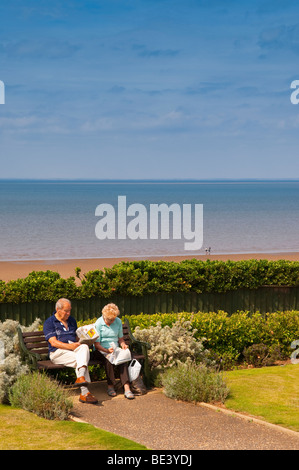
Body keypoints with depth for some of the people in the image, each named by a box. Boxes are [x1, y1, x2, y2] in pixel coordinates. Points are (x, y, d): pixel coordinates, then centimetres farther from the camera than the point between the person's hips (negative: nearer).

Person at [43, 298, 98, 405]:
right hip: (58, 352, -5)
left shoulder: (72, 320, 23)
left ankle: (81, 377, -51)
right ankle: (85, 392, -39)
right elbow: (53, 342, -9)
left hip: (74, 349, 5)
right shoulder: (49, 322, 2)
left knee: (84, 347, -31)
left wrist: (80, 343, 4)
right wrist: (69, 346, -22)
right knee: (78, 360, -32)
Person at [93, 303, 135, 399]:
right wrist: (107, 350, -26)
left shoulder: (118, 322, 7)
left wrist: (123, 344, -6)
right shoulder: (98, 324, -8)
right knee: (108, 360, -37)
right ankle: (110, 386, -23)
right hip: (101, 351, -3)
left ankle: (126, 388, -41)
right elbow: (97, 345, -9)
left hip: (115, 349, 3)